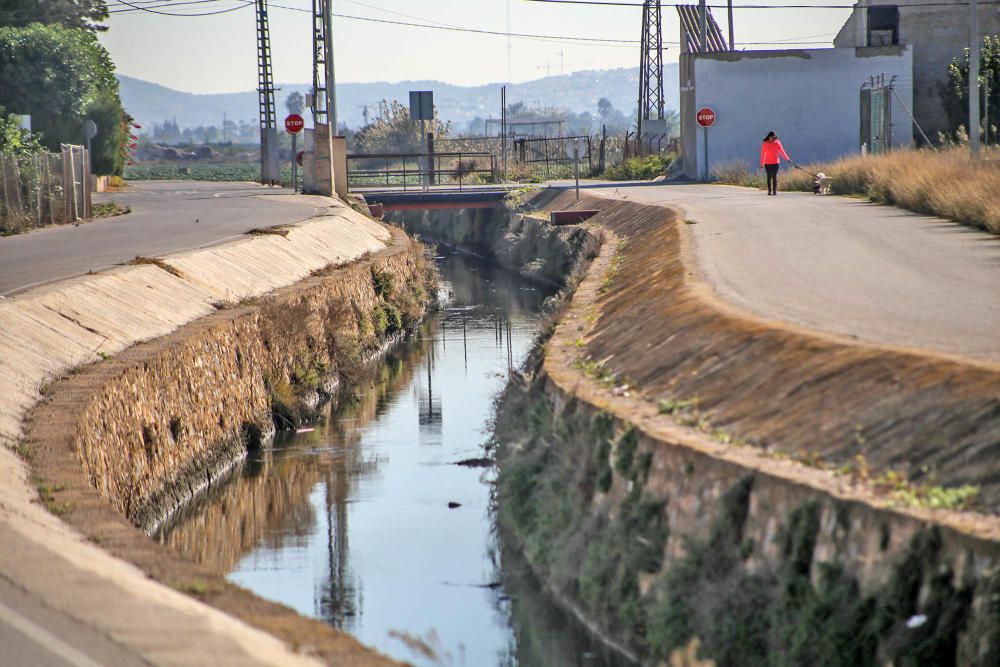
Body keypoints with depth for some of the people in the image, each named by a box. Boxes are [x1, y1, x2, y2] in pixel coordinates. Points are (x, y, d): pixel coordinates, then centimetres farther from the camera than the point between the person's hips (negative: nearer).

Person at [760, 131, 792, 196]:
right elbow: (763, 154, 4)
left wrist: (787, 159, -6)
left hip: (775, 162, 0)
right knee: (769, 177, 0)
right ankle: (770, 191, 4)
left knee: (775, 177, -3)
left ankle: (775, 190, -1)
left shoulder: (777, 143, 0)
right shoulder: (765, 144, -1)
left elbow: (782, 151, 0)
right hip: (767, 163, 0)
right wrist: (762, 163, 7)